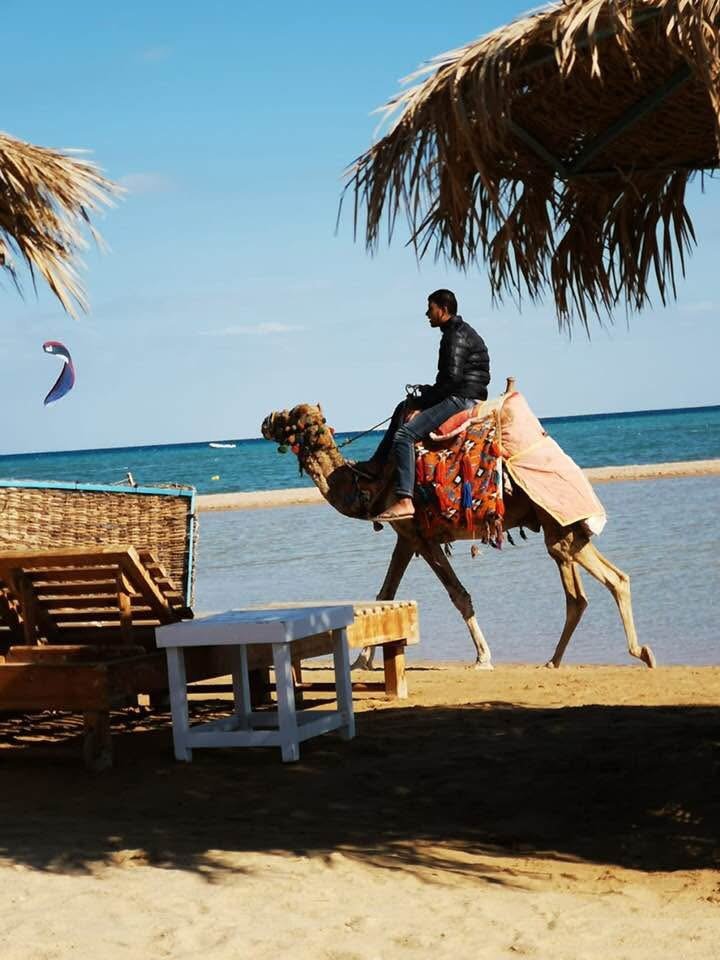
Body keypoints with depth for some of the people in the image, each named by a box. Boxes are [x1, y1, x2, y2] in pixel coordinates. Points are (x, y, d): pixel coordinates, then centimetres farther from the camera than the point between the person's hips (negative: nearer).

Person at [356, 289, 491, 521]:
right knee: (404, 408, 27)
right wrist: (429, 391, 9)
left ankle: (404, 501, -32)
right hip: (459, 397, 11)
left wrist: (422, 398, -10)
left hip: (462, 399, -11)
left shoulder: (456, 336, -13)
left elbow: (452, 378, -21)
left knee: (404, 434, -22)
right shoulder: (459, 332, 19)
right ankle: (377, 463, 28)